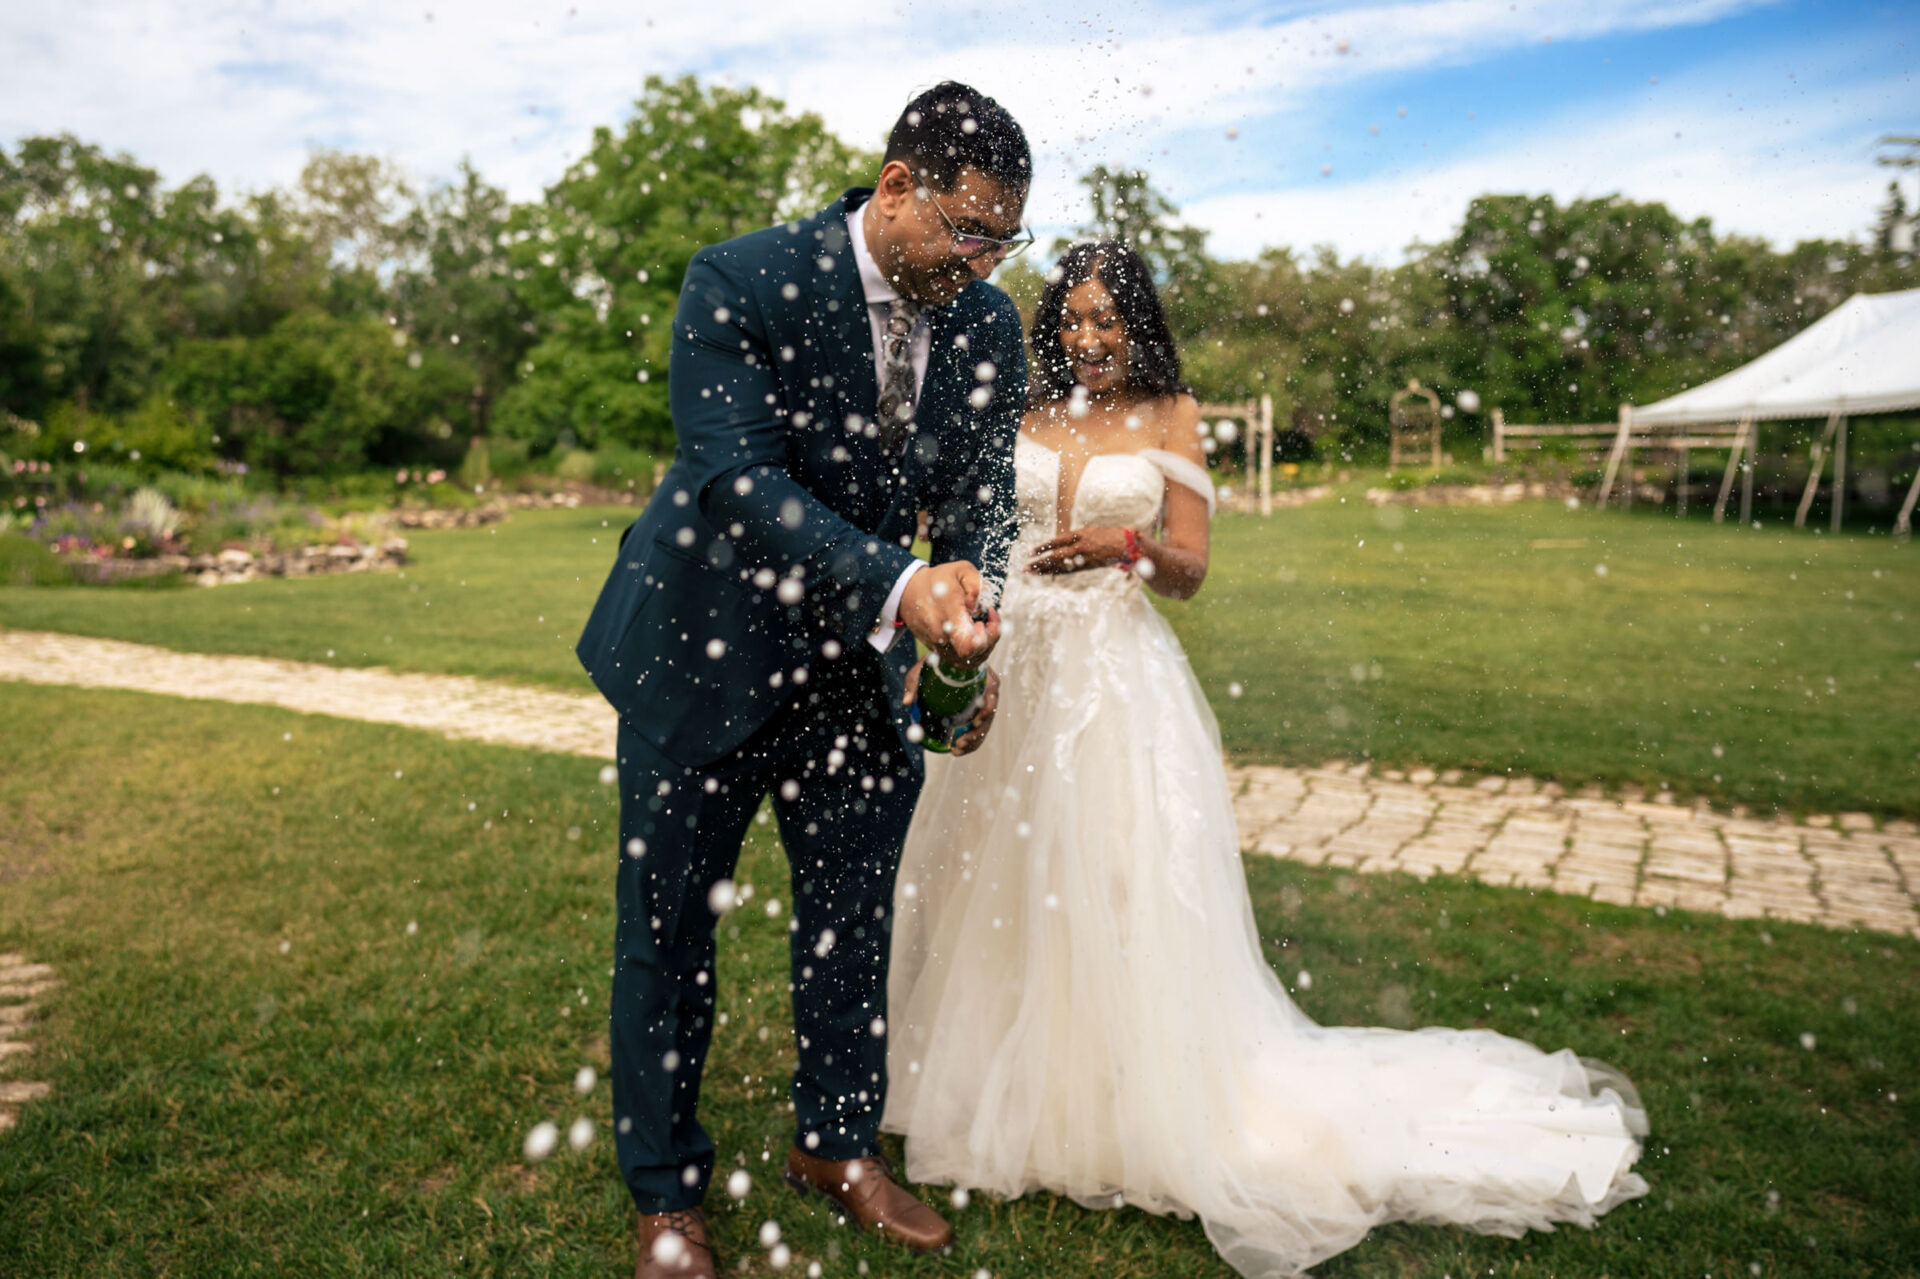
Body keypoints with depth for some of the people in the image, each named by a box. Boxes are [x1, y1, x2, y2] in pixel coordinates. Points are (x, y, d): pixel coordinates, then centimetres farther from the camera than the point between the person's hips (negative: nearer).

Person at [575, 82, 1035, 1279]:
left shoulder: (988, 325, -5)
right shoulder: (742, 282, -20)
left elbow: (980, 502, -2)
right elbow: (737, 481, -28)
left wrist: (970, 640, -22)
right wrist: (898, 587, -40)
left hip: (856, 669, 4)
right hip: (706, 652, -4)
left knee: (854, 921, 14)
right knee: (669, 930, 8)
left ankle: (838, 1145, 38)